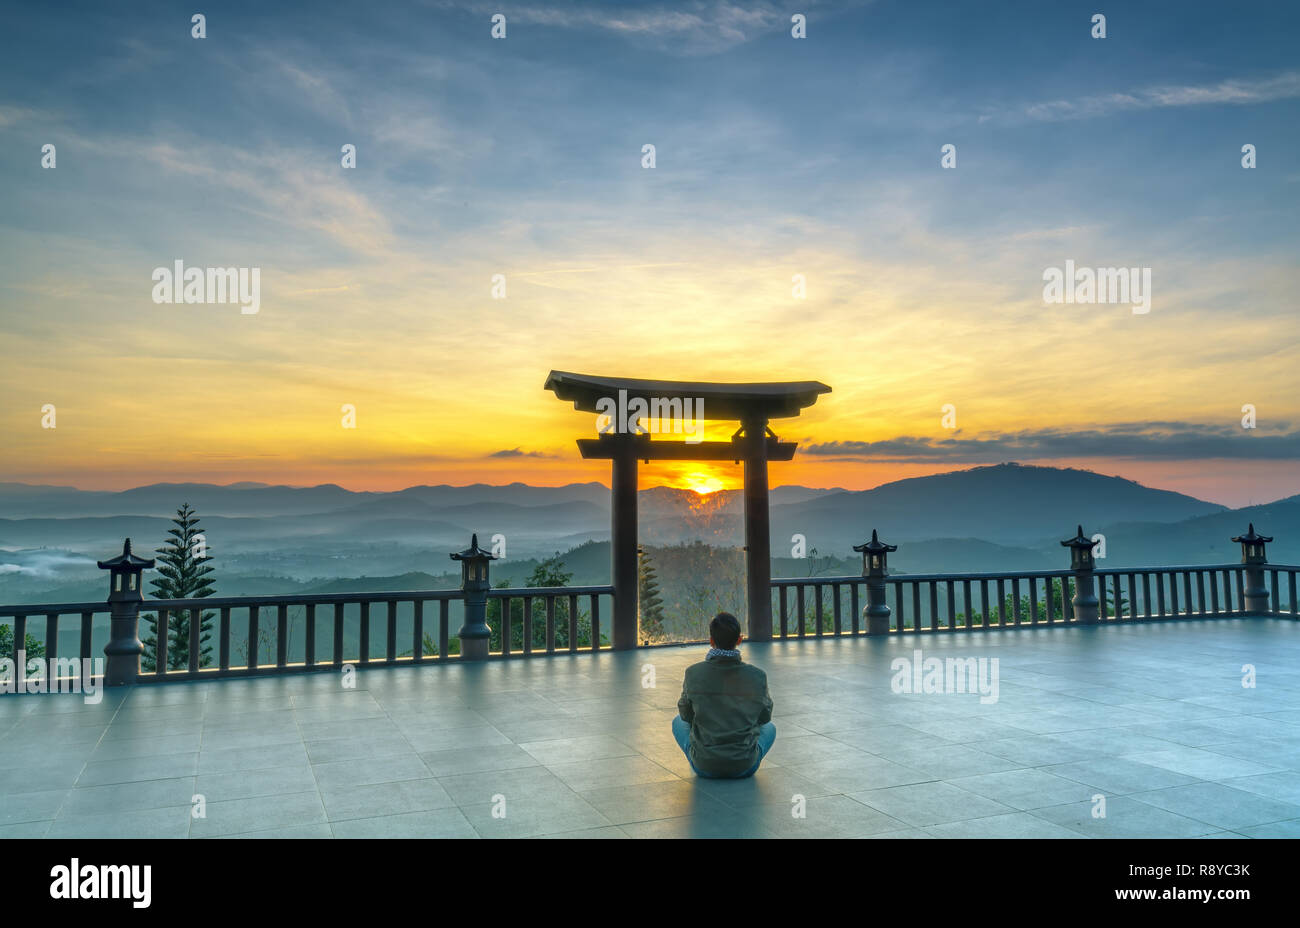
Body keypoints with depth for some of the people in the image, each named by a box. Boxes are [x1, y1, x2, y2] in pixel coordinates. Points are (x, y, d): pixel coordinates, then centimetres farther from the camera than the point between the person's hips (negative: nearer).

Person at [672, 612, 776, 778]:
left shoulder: (693, 673, -14)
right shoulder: (758, 677, -12)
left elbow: (686, 715, 3)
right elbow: (764, 717, 5)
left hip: (704, 766, 0)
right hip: (745, 767, 0)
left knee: (678, 722, 29)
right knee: (769, 728, 31)